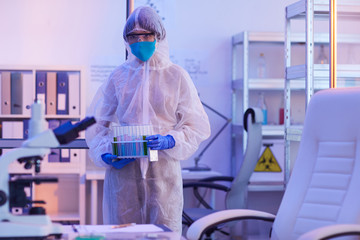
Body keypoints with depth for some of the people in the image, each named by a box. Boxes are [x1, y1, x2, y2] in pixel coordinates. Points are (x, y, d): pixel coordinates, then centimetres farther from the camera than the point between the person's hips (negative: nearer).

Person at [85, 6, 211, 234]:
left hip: (163, 170, -1)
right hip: (123, 170, 1)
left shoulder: (176, 76, 6)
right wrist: (105, 154, -4)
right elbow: (97, 122, 14)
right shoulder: (119, 76, 11)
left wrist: (169, 141, -14)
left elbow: (197, 126, 5)